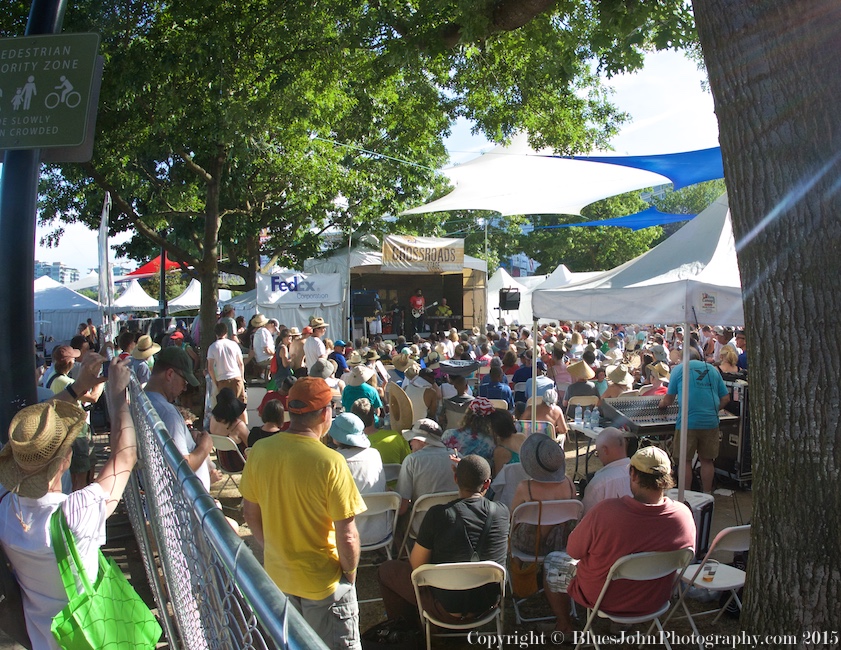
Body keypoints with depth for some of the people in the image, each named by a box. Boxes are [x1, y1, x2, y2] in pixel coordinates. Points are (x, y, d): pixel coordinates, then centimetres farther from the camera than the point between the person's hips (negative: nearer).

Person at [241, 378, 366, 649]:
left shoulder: (260, 451, -12)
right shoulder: (330, 463, -27)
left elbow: (250, 513, 2)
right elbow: (347, 536, -22)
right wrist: (350, 572, -4)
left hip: (276, 574, 5)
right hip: (323, 581, -5)